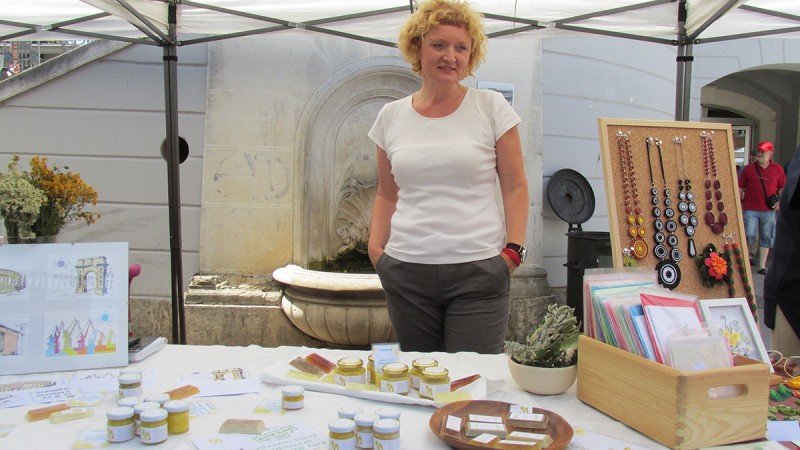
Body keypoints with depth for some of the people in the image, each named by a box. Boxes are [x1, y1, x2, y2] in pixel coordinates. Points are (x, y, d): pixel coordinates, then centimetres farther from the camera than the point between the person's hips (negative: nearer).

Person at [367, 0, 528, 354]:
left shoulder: (492, 107, 2)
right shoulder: (391, 115, 9)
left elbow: (515, 188, 2)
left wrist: (513, 250, -7)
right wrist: (376, 247, 4)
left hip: (478, 270, -2)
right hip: (406, 271, 3)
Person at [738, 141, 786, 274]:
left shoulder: (777, 169, 6)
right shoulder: (749, 168, 3)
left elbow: (782, 188, 13)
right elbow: (740, 188, 5)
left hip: (769, 210, 1)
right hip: (750, 209, -1)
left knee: (766, 237, 5)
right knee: (750, 236, -7)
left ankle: (762, 265, 13)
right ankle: (750, 254, 22)